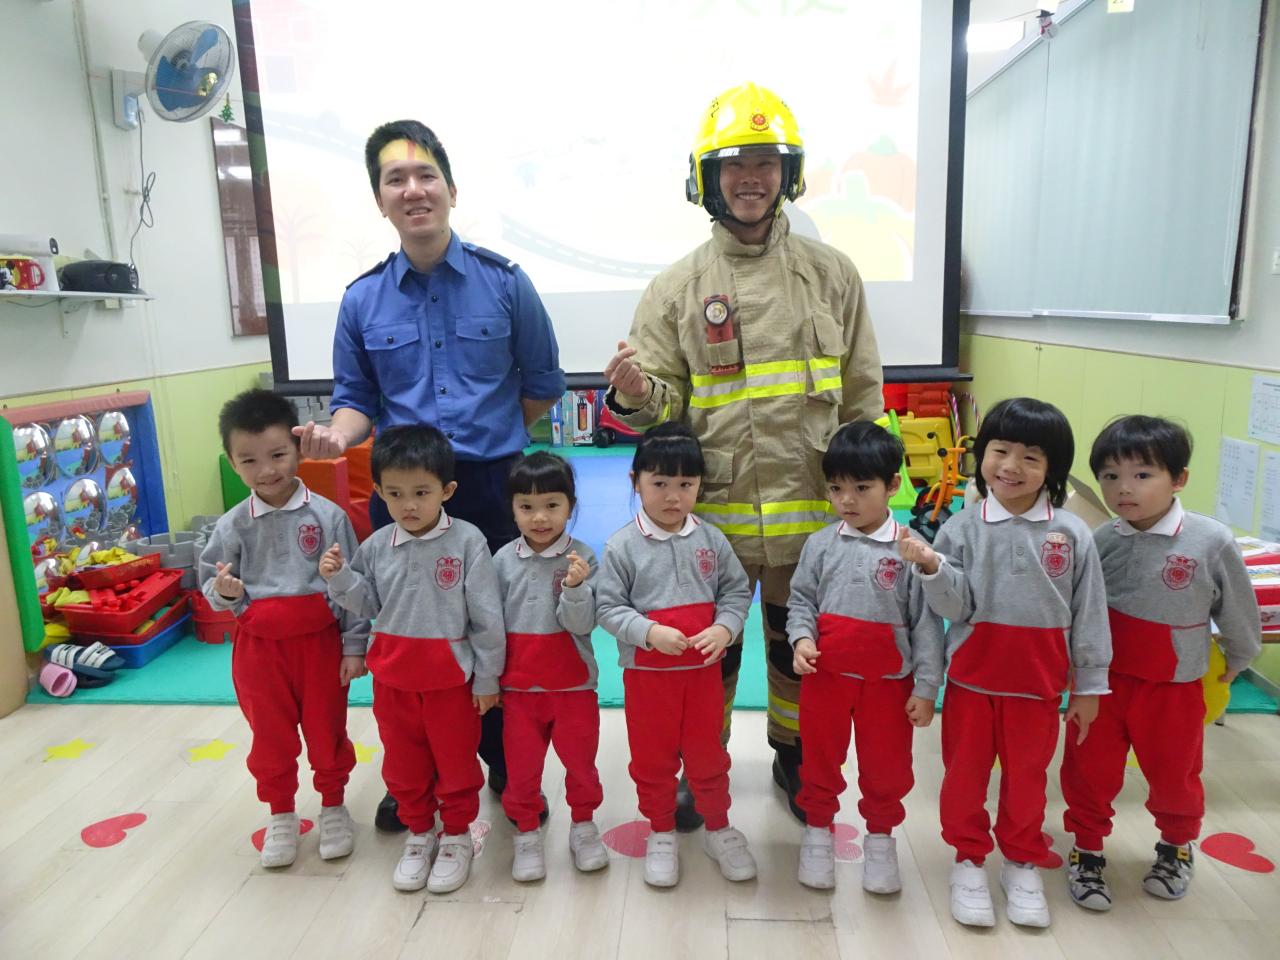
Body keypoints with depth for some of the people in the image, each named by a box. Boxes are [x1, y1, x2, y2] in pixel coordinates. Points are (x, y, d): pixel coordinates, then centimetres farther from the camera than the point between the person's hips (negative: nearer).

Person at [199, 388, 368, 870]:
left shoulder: (327, 516, -11)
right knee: (271, 736, 16)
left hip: (320, 641, -2)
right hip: (259, 646, 2)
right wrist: (222, 591, -20)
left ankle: (333, 806, 36)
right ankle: (281, 816, 37)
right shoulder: (232, 526, -5)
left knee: (327, 729, 14)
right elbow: (211, 583, 4)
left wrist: (354, 646, -7)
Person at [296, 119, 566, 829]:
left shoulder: (504, 283, -1)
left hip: (494, 485, -1)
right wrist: (337, 434, -13)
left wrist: (483, 435, 4)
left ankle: (507, 766, 32)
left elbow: (543, 386, 5)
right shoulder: (362, 300, 4)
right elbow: (356, 397, 7)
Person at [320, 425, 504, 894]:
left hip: (452, 675, -4)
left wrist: (487, 677, -8)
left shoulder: (467, 541, -17)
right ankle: (419, 834, 41)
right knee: (402, 763, 19)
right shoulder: (376, 546, -4)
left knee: (455, 761, 13)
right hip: (393, 675, 4)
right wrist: (339, 577, -11)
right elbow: (368, 605, 7)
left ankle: (457, 837, 35)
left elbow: (486, 616, -12)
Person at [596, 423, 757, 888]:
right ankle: (660, 834, 33)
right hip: (646, 671, -2)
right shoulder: (622, 546, -11)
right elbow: (608, 607, -10)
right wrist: (651, 632, -24)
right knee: (652, 758, 13)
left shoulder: (711, 540, -3)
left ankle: (718, 828, 36)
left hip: (703, 667, 2)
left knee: (707, 752, 16)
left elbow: (737, 591, 4)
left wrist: (724, 628, -15)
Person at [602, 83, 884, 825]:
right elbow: (664, 403, -2)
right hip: (712, 513, -1)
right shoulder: (678, 287, 1)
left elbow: (863, 396, 7)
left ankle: (796, 755, 42)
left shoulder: (831, 274, 4)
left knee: (802, 647, 18)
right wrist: (637, 395, -25)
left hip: (812, 512, 1)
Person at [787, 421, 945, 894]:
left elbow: (927, 622, -8)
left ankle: (880, 838, 39)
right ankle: (818, 830, 38)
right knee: (820, 761, 17)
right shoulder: (821, 544, -4)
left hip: (889, 681, -1)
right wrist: (802, 638, -15)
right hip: (826, 675, 2)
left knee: (886, 767, 15)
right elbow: (801, 599, 4)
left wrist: (926, 687, -7)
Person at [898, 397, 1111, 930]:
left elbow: (1089, 614, -1)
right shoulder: (962, 527, -9)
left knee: (1027, 776, 17)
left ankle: (1022, 864, 38)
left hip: (1039, 682, 0)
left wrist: (1088, 686, 2)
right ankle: (968, 859, 33)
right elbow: (956, 607, -11)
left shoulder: (1073, 534, -7)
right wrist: (932, 567, -30)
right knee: (965, 772, 13)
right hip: (972, 678, 0)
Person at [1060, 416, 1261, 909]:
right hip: (1102, 681, 1)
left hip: (1173, 688, -1)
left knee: (1173, 777, 20)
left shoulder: (1211, 542, -17)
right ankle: (1087, 850, 35)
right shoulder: (1100, 541, -10)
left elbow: (1238, 610, -2)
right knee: (1089, 771, 11)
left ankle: (1176, 847, 49)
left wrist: (1237, 660, 11)